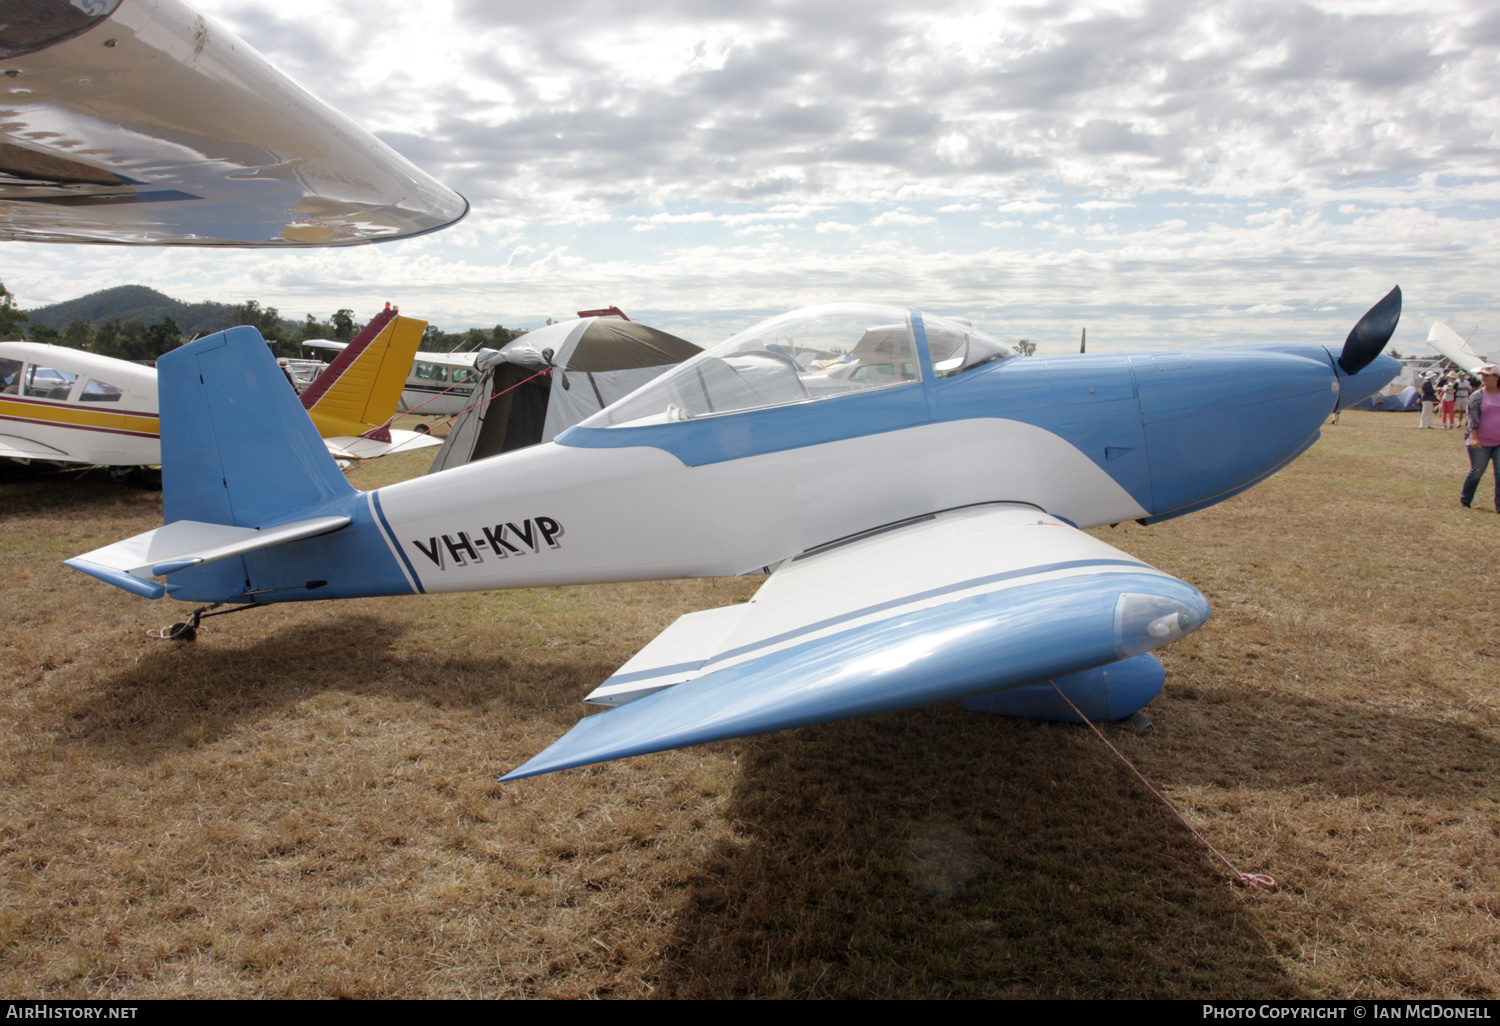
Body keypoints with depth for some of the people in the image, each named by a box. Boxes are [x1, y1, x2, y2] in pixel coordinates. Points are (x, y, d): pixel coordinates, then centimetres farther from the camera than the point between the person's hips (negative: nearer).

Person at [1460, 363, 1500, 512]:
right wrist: (1474, 437, -18)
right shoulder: (1477, 396, -3)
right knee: (1476, 472, 5)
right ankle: (1465, 499, 24)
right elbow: (1473, 418, -9)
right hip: (1481, 442, -3)